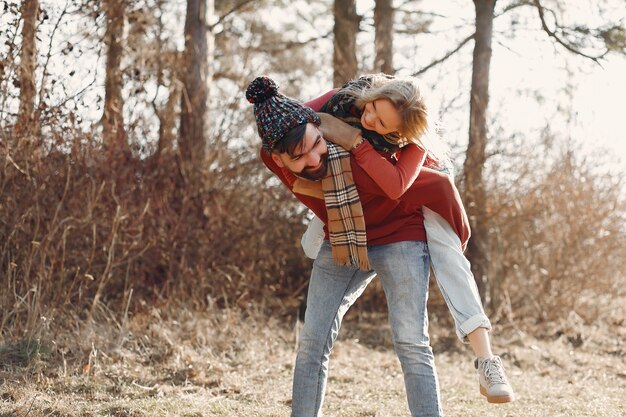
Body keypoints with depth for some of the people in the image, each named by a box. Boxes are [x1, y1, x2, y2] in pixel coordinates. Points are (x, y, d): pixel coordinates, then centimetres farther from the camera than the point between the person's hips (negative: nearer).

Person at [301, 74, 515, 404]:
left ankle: (487, 364, -38)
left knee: (445, 252, -27)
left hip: (423, 181, -4)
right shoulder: (347, 98, -32)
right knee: (313, 245, -3)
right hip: (361, 183, 5)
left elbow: (396, 186, -58)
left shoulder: (414, 141, -42)